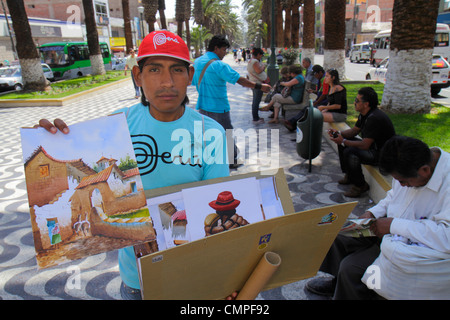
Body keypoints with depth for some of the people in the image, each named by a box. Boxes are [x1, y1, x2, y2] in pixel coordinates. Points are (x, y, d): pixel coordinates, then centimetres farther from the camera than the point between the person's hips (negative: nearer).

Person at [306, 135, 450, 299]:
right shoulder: (408, 167, -7)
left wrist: (394, 225, -32)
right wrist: (372, 213, -5)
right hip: (391, 230, 8)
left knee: (351, 267, -16)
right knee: (338, 235, 6)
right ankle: (339, 282, 31)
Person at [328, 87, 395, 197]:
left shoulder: (374, 118, -29)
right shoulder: (364, 114, 2)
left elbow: (365, 145, -31)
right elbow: (354, 130, 15)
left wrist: (343, 141, -24)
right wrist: (338, 133, -2)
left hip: (382, 154, -10)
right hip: (372, 146, 11)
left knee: (350, 152, -29)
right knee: (343, 143, 10)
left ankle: (360, 186, -10)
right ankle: (349, 176, 19)